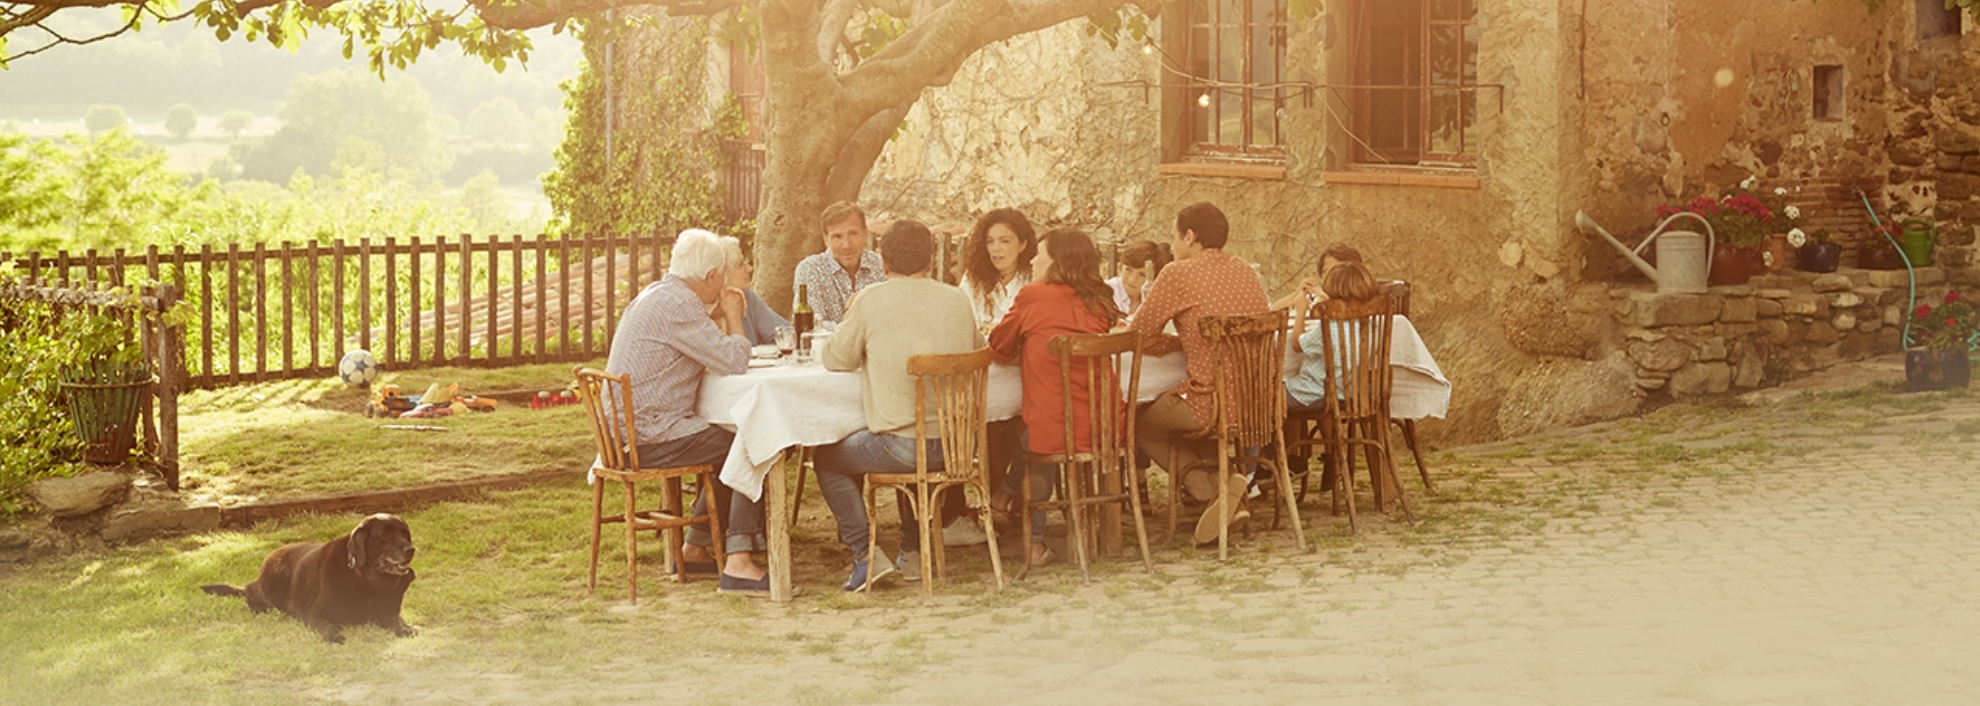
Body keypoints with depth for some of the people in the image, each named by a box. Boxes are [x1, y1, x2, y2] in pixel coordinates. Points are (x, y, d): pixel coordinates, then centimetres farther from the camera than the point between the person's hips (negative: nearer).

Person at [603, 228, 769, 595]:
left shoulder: (656, 294, 16)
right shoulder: (677, 305, -18)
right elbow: (733, 363, -18)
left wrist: (725, 319, 16)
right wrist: (733, 318, -3)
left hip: (626, 430, 11)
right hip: (647, 436, -11)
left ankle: (695, 549, 26)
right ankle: (738, 563, -13)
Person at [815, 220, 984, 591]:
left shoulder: (870, 299, -8)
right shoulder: (957, 299, 5)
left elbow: (836, 360, 2)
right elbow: (978, 350, 21)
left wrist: (849, 321, 21)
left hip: (902, 444, -5)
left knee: (827, 459, 19)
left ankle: (866, 555, 7)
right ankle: (913, 553, 34)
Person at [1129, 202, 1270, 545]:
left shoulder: (1177, 275, -9)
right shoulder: (1246, 272, 11)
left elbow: (1140, 337, -3)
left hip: (1213, 404, -7)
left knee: (1141, 424, 20)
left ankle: (1210, 488, 0)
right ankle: (1226, 483, 18)